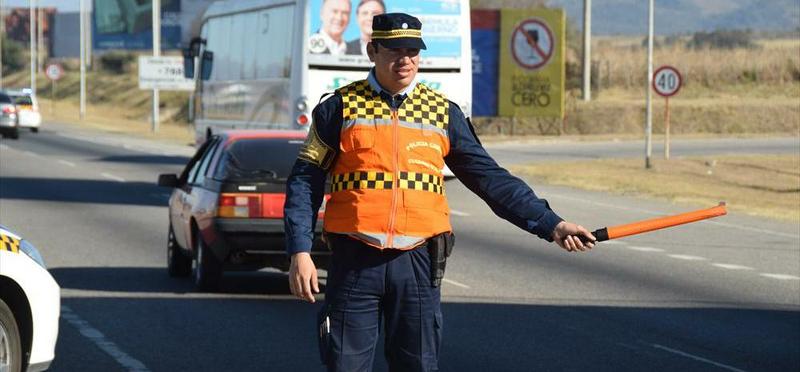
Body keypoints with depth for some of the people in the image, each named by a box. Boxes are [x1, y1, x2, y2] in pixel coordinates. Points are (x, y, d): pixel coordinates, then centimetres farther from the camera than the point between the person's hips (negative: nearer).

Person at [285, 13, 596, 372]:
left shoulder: (442, 112, 10)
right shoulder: (341, 107, 4)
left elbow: (490, 179, 10)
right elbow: (305, 181, 4)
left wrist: (551, 224, 2)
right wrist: (300, 252, -7)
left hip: (417, 262, 2)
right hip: (355, 261, -2)